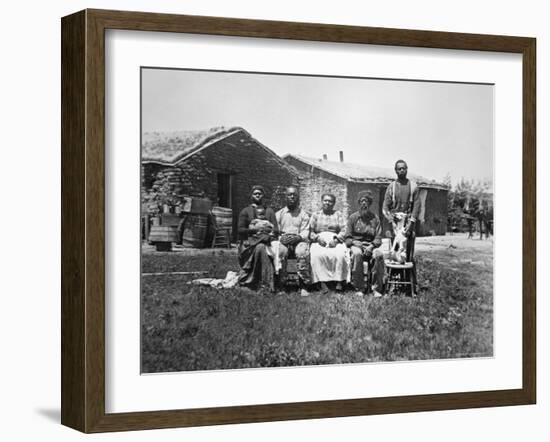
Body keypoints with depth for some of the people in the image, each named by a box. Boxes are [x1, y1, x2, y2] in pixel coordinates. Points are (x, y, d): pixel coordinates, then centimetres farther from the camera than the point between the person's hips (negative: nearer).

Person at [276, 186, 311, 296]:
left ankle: (304, 286, -30)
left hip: (299, 240, -1)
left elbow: (305, 233, 3)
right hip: (283, 241, 1)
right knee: (280, 251, -35)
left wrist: (297, 237, -19)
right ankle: (280, 283, -30)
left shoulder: (304, 214, 13)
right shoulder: (279, 214, 18)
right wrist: (281, 238, -11)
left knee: (302, 252, -35)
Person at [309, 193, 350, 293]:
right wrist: (318, 238, -10)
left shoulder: (338, 215, 17)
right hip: (319, 241, 0)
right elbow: (310, 232, 10)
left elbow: (343, 231, 7)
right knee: (318, 255, -35)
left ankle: (339, 282, -33)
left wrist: (336, 239, -12)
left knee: (340, 254, -35)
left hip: (335, 242, 0)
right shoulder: (316, 215, 18)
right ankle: (322, 283, -38)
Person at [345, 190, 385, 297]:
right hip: (356, 245, -1)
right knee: (357, 254, -37)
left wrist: (371, 246, -15)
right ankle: (359, 288, -29)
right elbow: (347, 238, 7)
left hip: (371, 245, 1)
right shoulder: (353, 217, 9)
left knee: (379, 254, -33)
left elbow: (378, 238, 5)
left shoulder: (375, 218, 11)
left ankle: (376, 288, -25)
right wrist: (354, 242, -14)